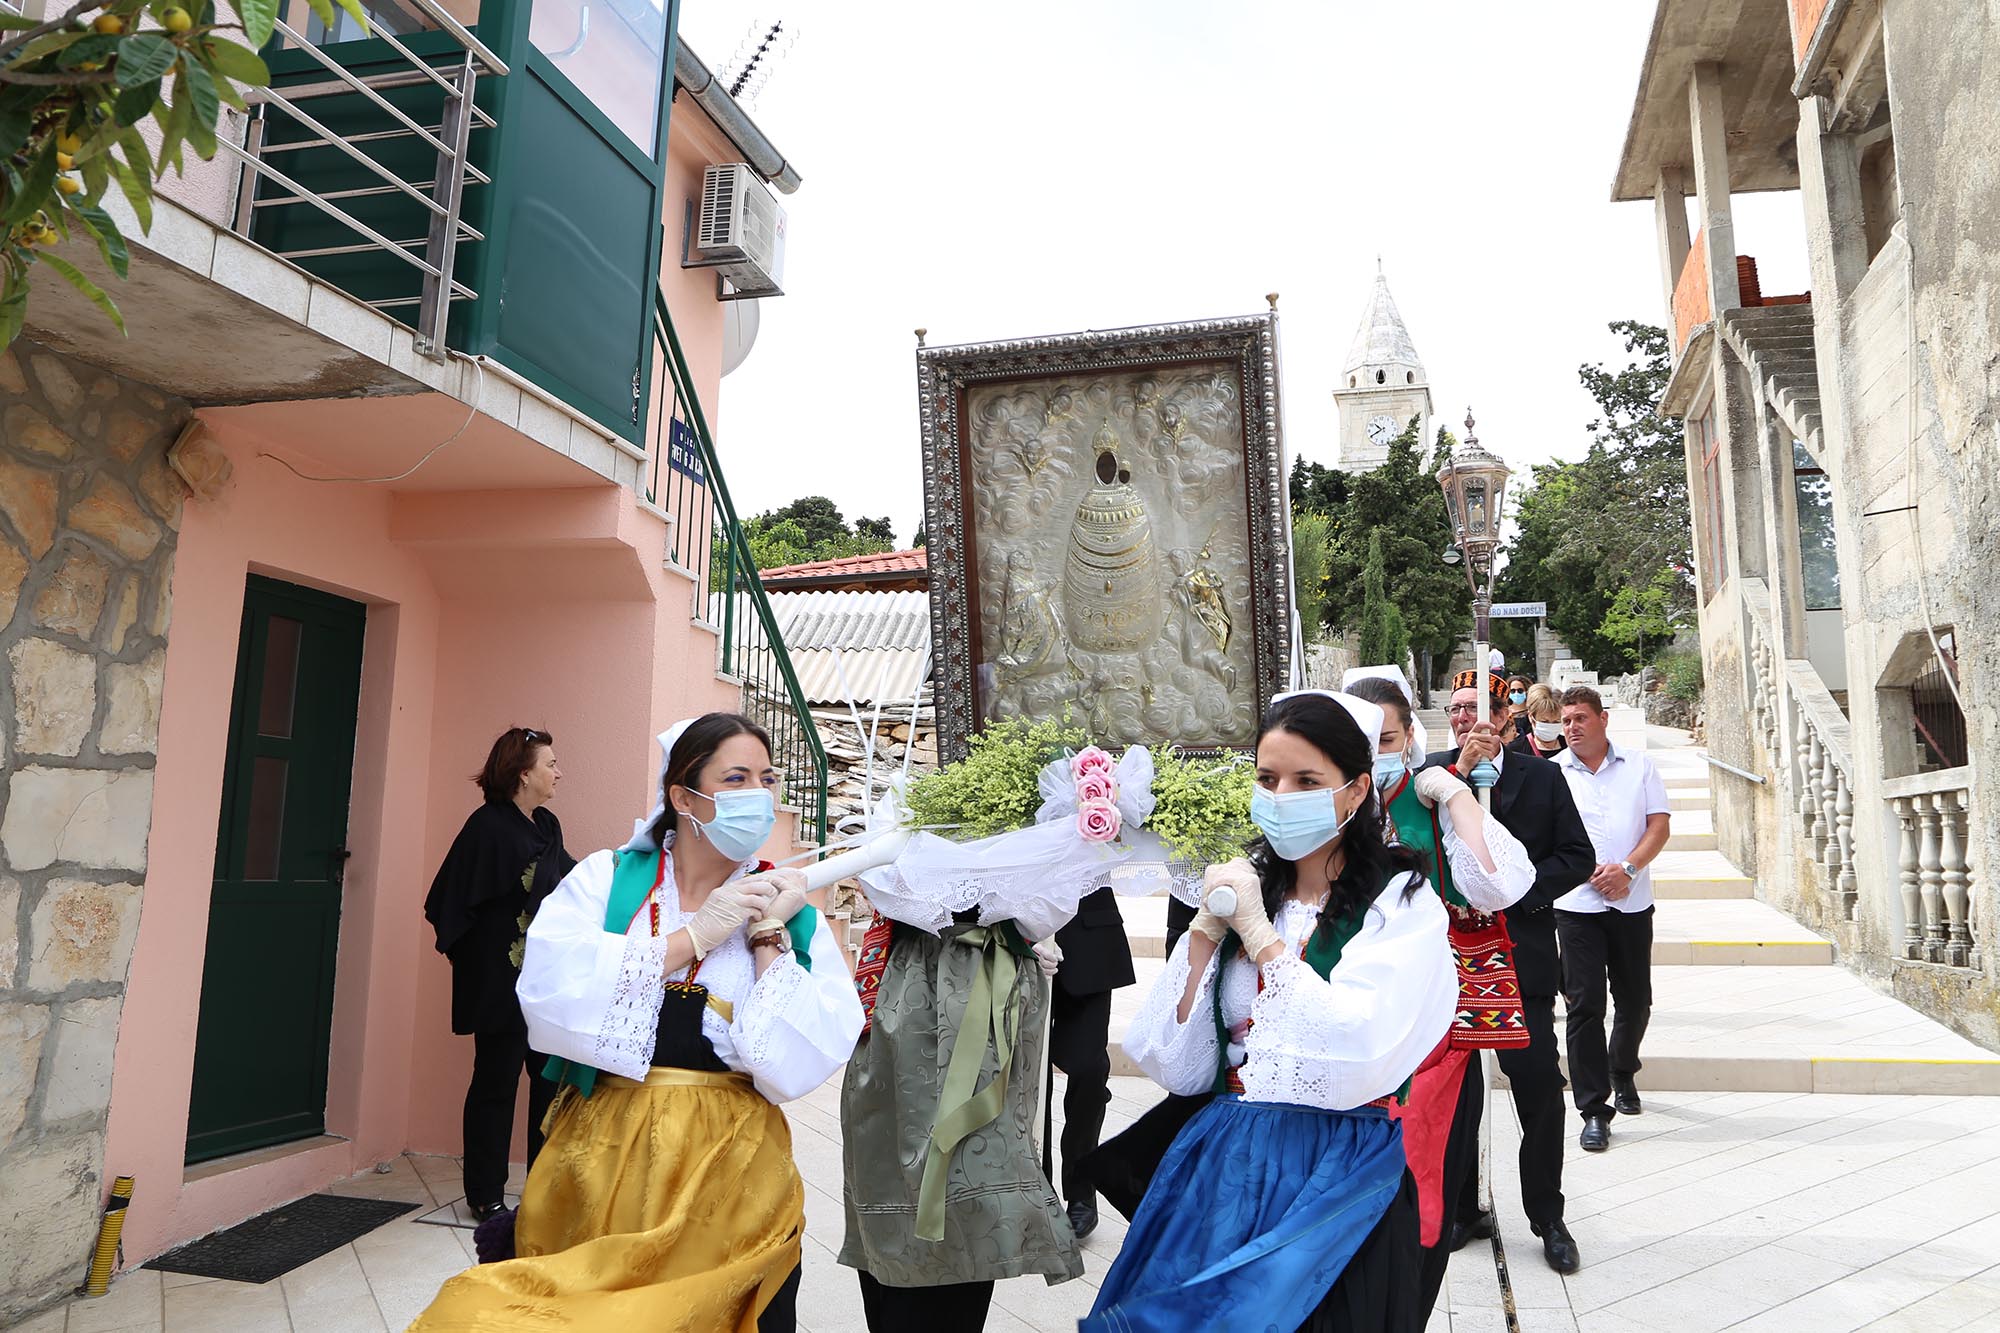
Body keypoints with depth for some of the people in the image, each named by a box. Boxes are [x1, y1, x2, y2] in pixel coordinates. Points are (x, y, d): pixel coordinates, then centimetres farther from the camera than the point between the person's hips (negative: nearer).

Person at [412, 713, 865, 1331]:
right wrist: (694, 936, -16)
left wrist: (770, 935, -12)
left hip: (728, 1175, 1)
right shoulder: (608, 879, 1)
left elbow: (802, 1062, -10)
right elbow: (549, 988, -18)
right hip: (602, 1159, 0)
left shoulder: (793, 912, 2)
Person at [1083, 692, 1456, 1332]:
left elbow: (1355, 1062, -22)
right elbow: (1176, 1067, 1)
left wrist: (1258, 932, -17)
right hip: (1223, 1163, 5)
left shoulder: (1401, 901, -9)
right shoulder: (1248, 887, 5)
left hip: (1337, 1176, -4)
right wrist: (1207, 928, -9)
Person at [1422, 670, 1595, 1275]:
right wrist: (1460, 771, -19)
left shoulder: (1541, 776, 3)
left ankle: (1548, 1219, 21)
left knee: (1539, 1085, 2)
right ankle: (1461, 1211, 26)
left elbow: (1578, 856, 1)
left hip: (1521, 954, -1)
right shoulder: (1434, 773, 4)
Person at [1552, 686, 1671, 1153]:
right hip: (1576, 904, -2)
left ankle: (1622, 1073, 40)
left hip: (1632, 902, 2)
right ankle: (1594, 1110, 0)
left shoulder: (1639, 765, 7)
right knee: (1584, 1005, -6)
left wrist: (1627, 869, -13)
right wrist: (1591, 872, -13)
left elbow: (1659, 826, 1)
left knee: (1636, 1000, 13)